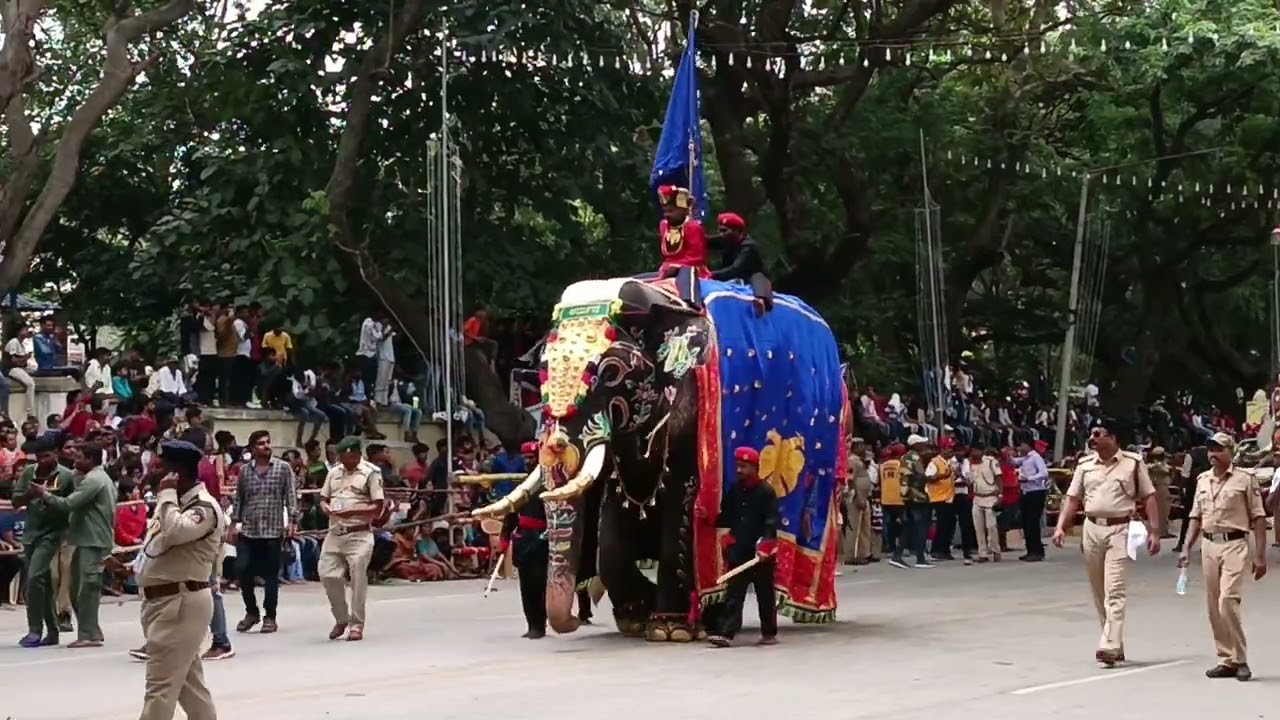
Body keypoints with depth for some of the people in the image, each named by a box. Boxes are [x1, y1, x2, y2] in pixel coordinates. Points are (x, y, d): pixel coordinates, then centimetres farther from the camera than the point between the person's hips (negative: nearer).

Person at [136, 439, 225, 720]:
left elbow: (175, 532, -32)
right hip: (166, 601, 10)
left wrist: (167, 494, -21)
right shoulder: (178, 503, 17)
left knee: (161, 684, -11)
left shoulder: (204, 506, -14)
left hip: (181, 603, -10)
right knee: (189, 682, 14)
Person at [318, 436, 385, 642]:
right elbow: (323, 499, 20)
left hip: (359, 535, -5)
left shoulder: (371, 472, -4)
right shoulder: (334, 472, 14)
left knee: (358, 578, -4)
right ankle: (341, 618, 19)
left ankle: (356, 624, 6)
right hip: (335, 533, 6)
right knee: (327, 575, 0)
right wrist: (325, 507, -5)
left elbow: (378, 508, -8)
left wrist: (352, 511, -21)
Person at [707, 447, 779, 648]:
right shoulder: (733, 491, 10)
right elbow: (727, 518, 17)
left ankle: (769, 633, 18)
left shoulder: (766, 491, -8)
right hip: (738, 551, 5)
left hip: (761, 552, -5)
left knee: (765, 593, 7)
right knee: (734, 593, -1)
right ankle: (726, 633, -6)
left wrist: (765, 545, -22)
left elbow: (771, 523, -13)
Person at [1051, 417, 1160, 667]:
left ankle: (1110, 646, -19)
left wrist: (1153, 531, -5)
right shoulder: (1085, 465, 10)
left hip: (1120, 529, -5)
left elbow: (1148, 497, 1)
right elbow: (1073, 498, 10)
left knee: (1114, 590, -13)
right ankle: (1115, 645, 20)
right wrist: (1061, 527, -3)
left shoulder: (1133, 463, -1)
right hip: (1092, 529, 5)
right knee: (1099, 592, 9)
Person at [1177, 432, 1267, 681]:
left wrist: (1260, 556, -7)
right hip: (1209, 545, 6)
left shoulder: (1244, 479, -3)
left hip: (1234, 544, -6)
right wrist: (1186, 548, 10)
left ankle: (1239, 660, -7)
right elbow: (1196, 516, 19)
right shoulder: (1202, 480, 13)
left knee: (1228, 600, -17)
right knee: (1214, 607, 5)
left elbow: (1258, 518, -3)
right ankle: (1226, 660, 14)